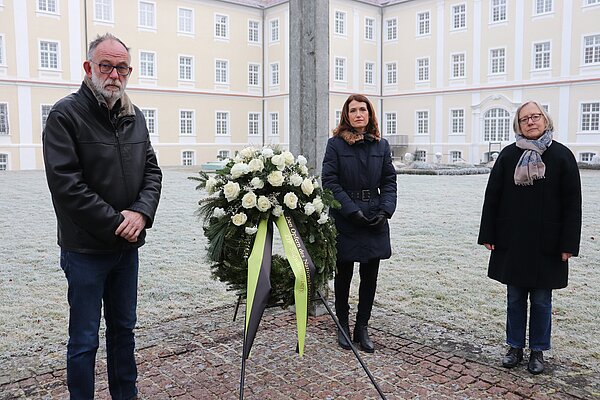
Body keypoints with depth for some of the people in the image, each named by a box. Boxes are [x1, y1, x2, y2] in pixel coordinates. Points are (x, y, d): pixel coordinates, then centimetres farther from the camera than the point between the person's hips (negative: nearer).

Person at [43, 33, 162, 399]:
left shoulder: (135, 116, 8)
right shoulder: (66, 114, -11)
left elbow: (152, 171, 8)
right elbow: (66, 184, -17)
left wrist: (141, 212, -10)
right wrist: (115, 223, -17)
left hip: (128, 245, 6)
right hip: (86, 248, -6)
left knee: (124, 328, 19)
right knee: (85, 340, 5)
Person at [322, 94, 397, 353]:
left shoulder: (381, 145, 7)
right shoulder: (336, 144, -3)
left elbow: (389, 181, 8)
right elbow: (329, 181, -9)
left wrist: (385, 210, -8)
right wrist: (352, 210, -15)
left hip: (375, 219, 3)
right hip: (344, 220, -3)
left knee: (370, 276, 8)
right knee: (344, 274, 10)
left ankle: (362, 328, 21)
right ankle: (343, 325, 26)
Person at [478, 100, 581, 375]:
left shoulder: (561, 155, -2)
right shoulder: (508, 155, 1)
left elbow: (572, 203, -3)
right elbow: (492, 196, 3)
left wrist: (568, 243, -8)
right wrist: (488, 235, 0)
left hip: (546, 244, -1)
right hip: (511, 242, 2)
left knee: (541, 300, 9)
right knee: (515, 298, 11)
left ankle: (538, 351, 24)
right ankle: (515, 347, 26)